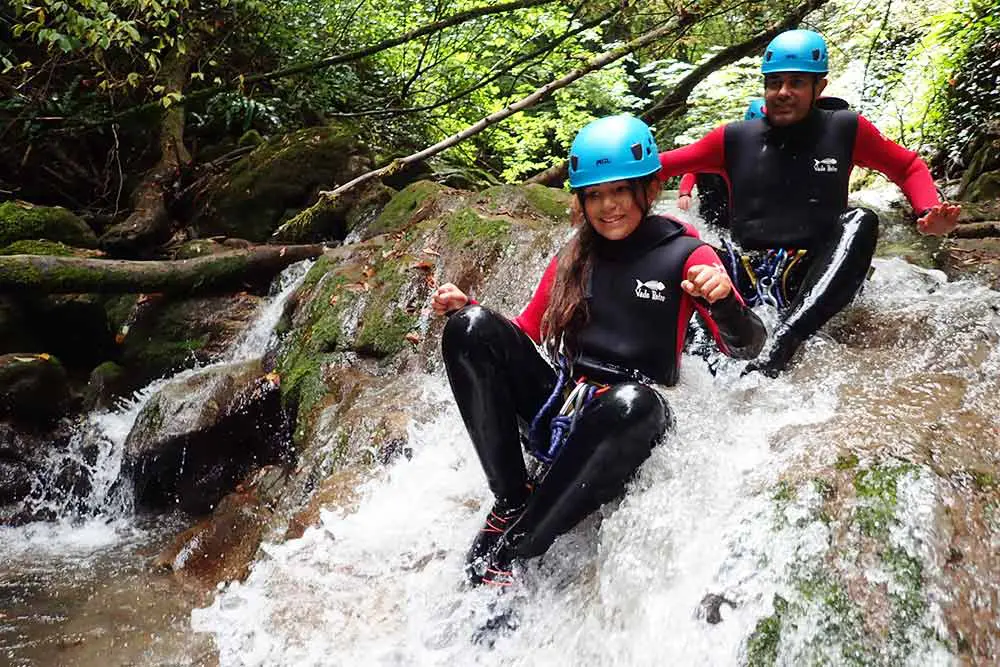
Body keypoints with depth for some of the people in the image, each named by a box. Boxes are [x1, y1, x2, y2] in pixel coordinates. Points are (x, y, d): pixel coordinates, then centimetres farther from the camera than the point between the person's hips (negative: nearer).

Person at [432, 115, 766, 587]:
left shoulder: (684, 255, 1)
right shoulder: (571, 258, 13)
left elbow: (746, 348, -8)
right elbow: (525, 333, 18)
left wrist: (722, 300, -30)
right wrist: (463, 309, 0)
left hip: (626, 422, -3)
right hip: (558, 407, 4)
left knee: (631, 403, -40)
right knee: (472, 328, -19)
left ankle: (510, 551, -25)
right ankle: (511, 501, -17)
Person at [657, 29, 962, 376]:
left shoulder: (846, 130, 5)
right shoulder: (735, 138, 6)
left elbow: (909, 167, 14)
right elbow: (664, 165, 10)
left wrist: (929, 213, -5)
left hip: (813, 285, -1)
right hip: (747, 279, 1)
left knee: (860, 222, -27)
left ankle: (780, 346, -42)